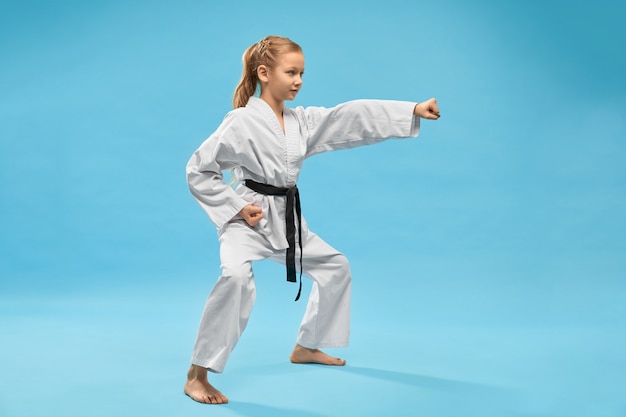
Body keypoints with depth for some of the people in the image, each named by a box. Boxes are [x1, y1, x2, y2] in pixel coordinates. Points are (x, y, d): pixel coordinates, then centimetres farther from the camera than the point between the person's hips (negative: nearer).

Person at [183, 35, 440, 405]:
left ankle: (306, 347, 37)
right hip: (250, 218, -8)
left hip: (287, 219, 8)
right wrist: (236, 207, -18)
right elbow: (198, 170, -12)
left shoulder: (302, 121, 4)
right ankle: (197, 375, -23)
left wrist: (413, 110, -10)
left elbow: (352, 118, -3)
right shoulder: (242, 122, -15)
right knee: (236, 277, -35)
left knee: (335, 266, 20)